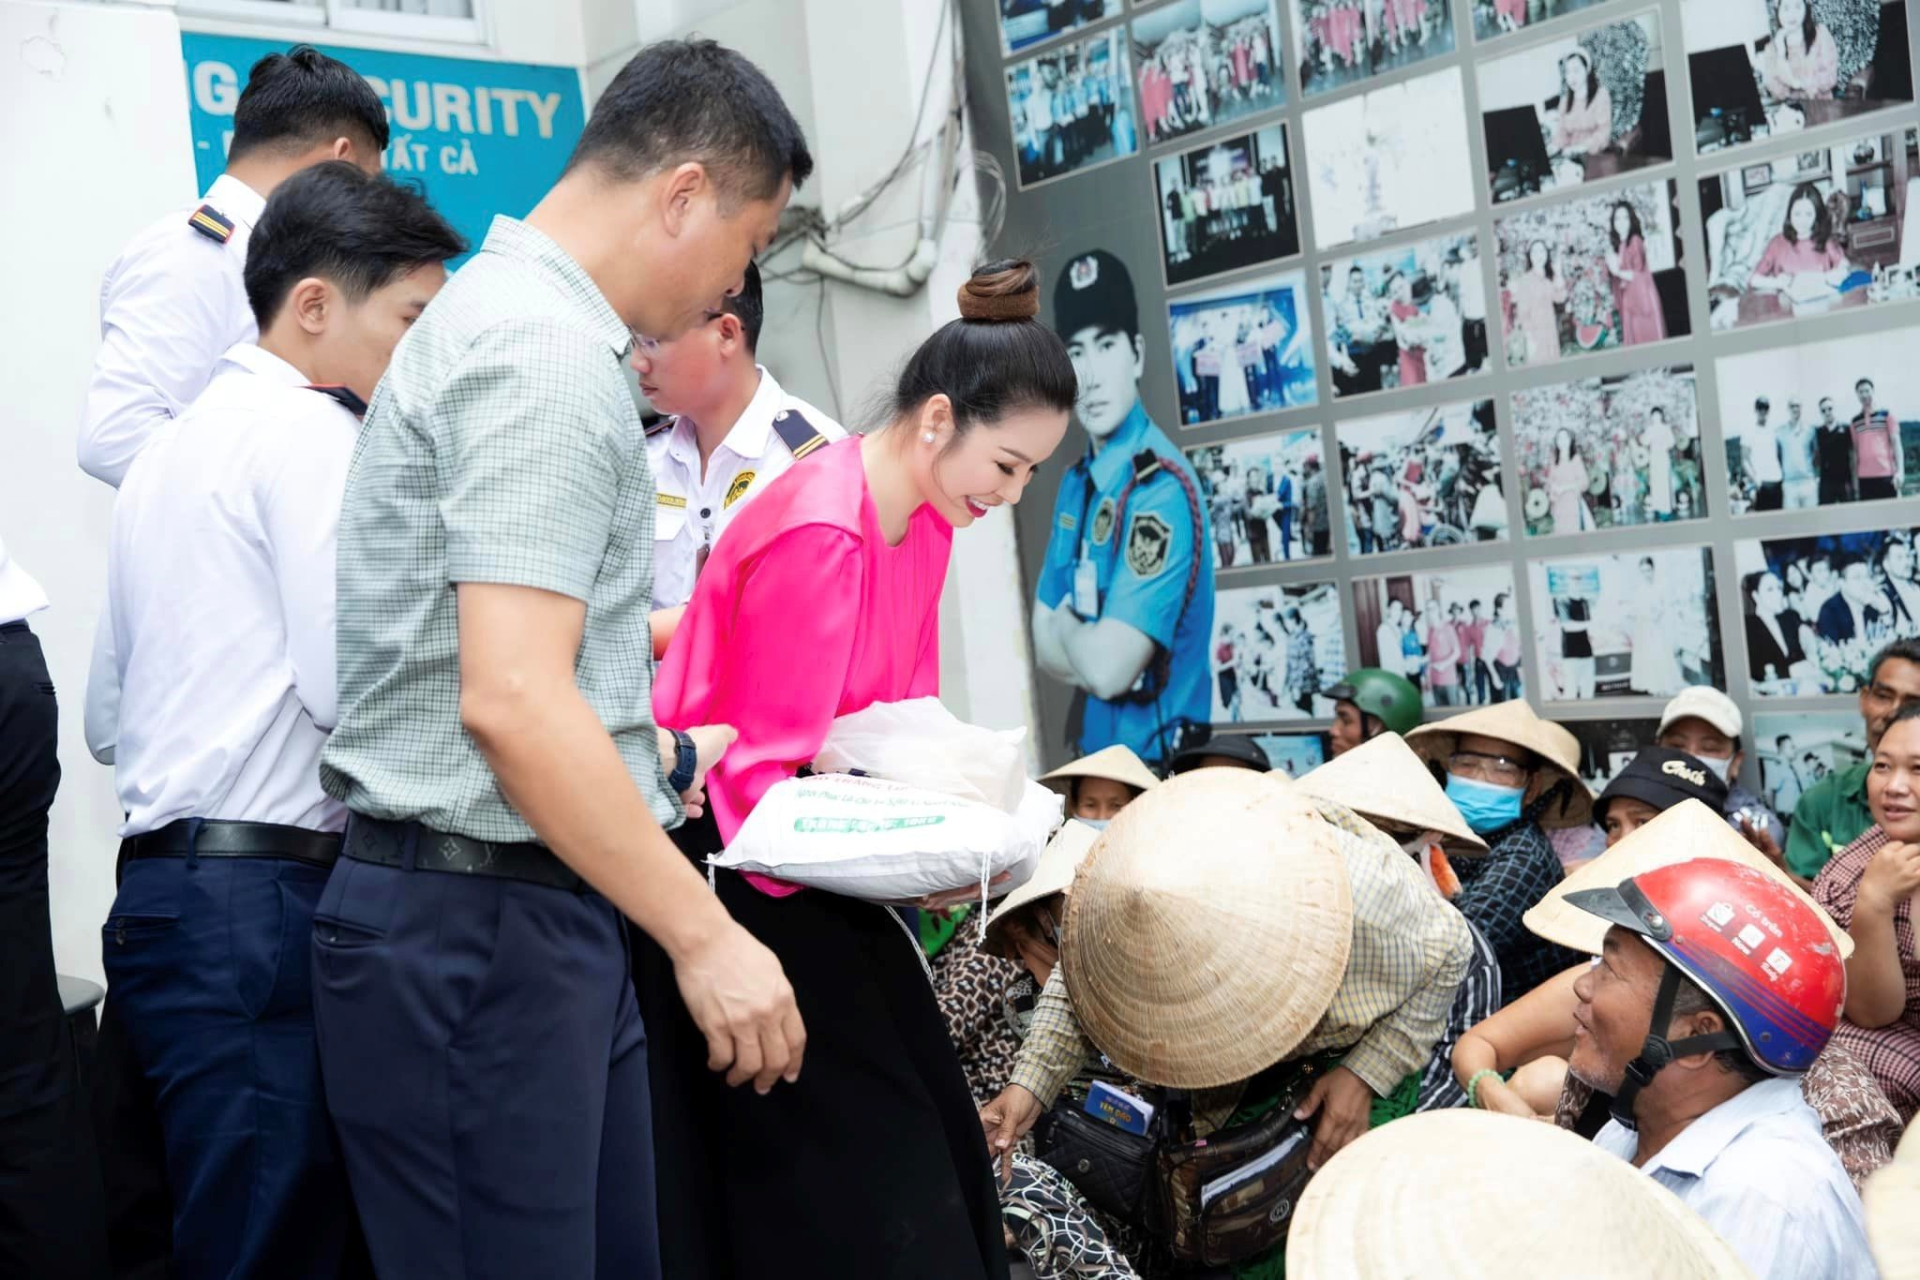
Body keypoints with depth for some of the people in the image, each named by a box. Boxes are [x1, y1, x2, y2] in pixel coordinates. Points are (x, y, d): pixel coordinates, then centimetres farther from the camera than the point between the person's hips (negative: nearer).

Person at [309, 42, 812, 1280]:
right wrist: (706, 935, -20)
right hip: (484, 928, -10)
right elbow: (510, 701, -25)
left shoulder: (505, 313, 16)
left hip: (532, 910, 10)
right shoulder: (552, 353, -16)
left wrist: (659, 754, 34)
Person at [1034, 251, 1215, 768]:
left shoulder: (1163, 487, -20)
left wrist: (1068, 626, -4)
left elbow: (1108, 667, -25)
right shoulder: (1076, 483, 7)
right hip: (1094, 756, 8)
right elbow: (1044, 644, 9)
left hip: (1156, 767, -8)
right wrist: (1089, 642, -11)